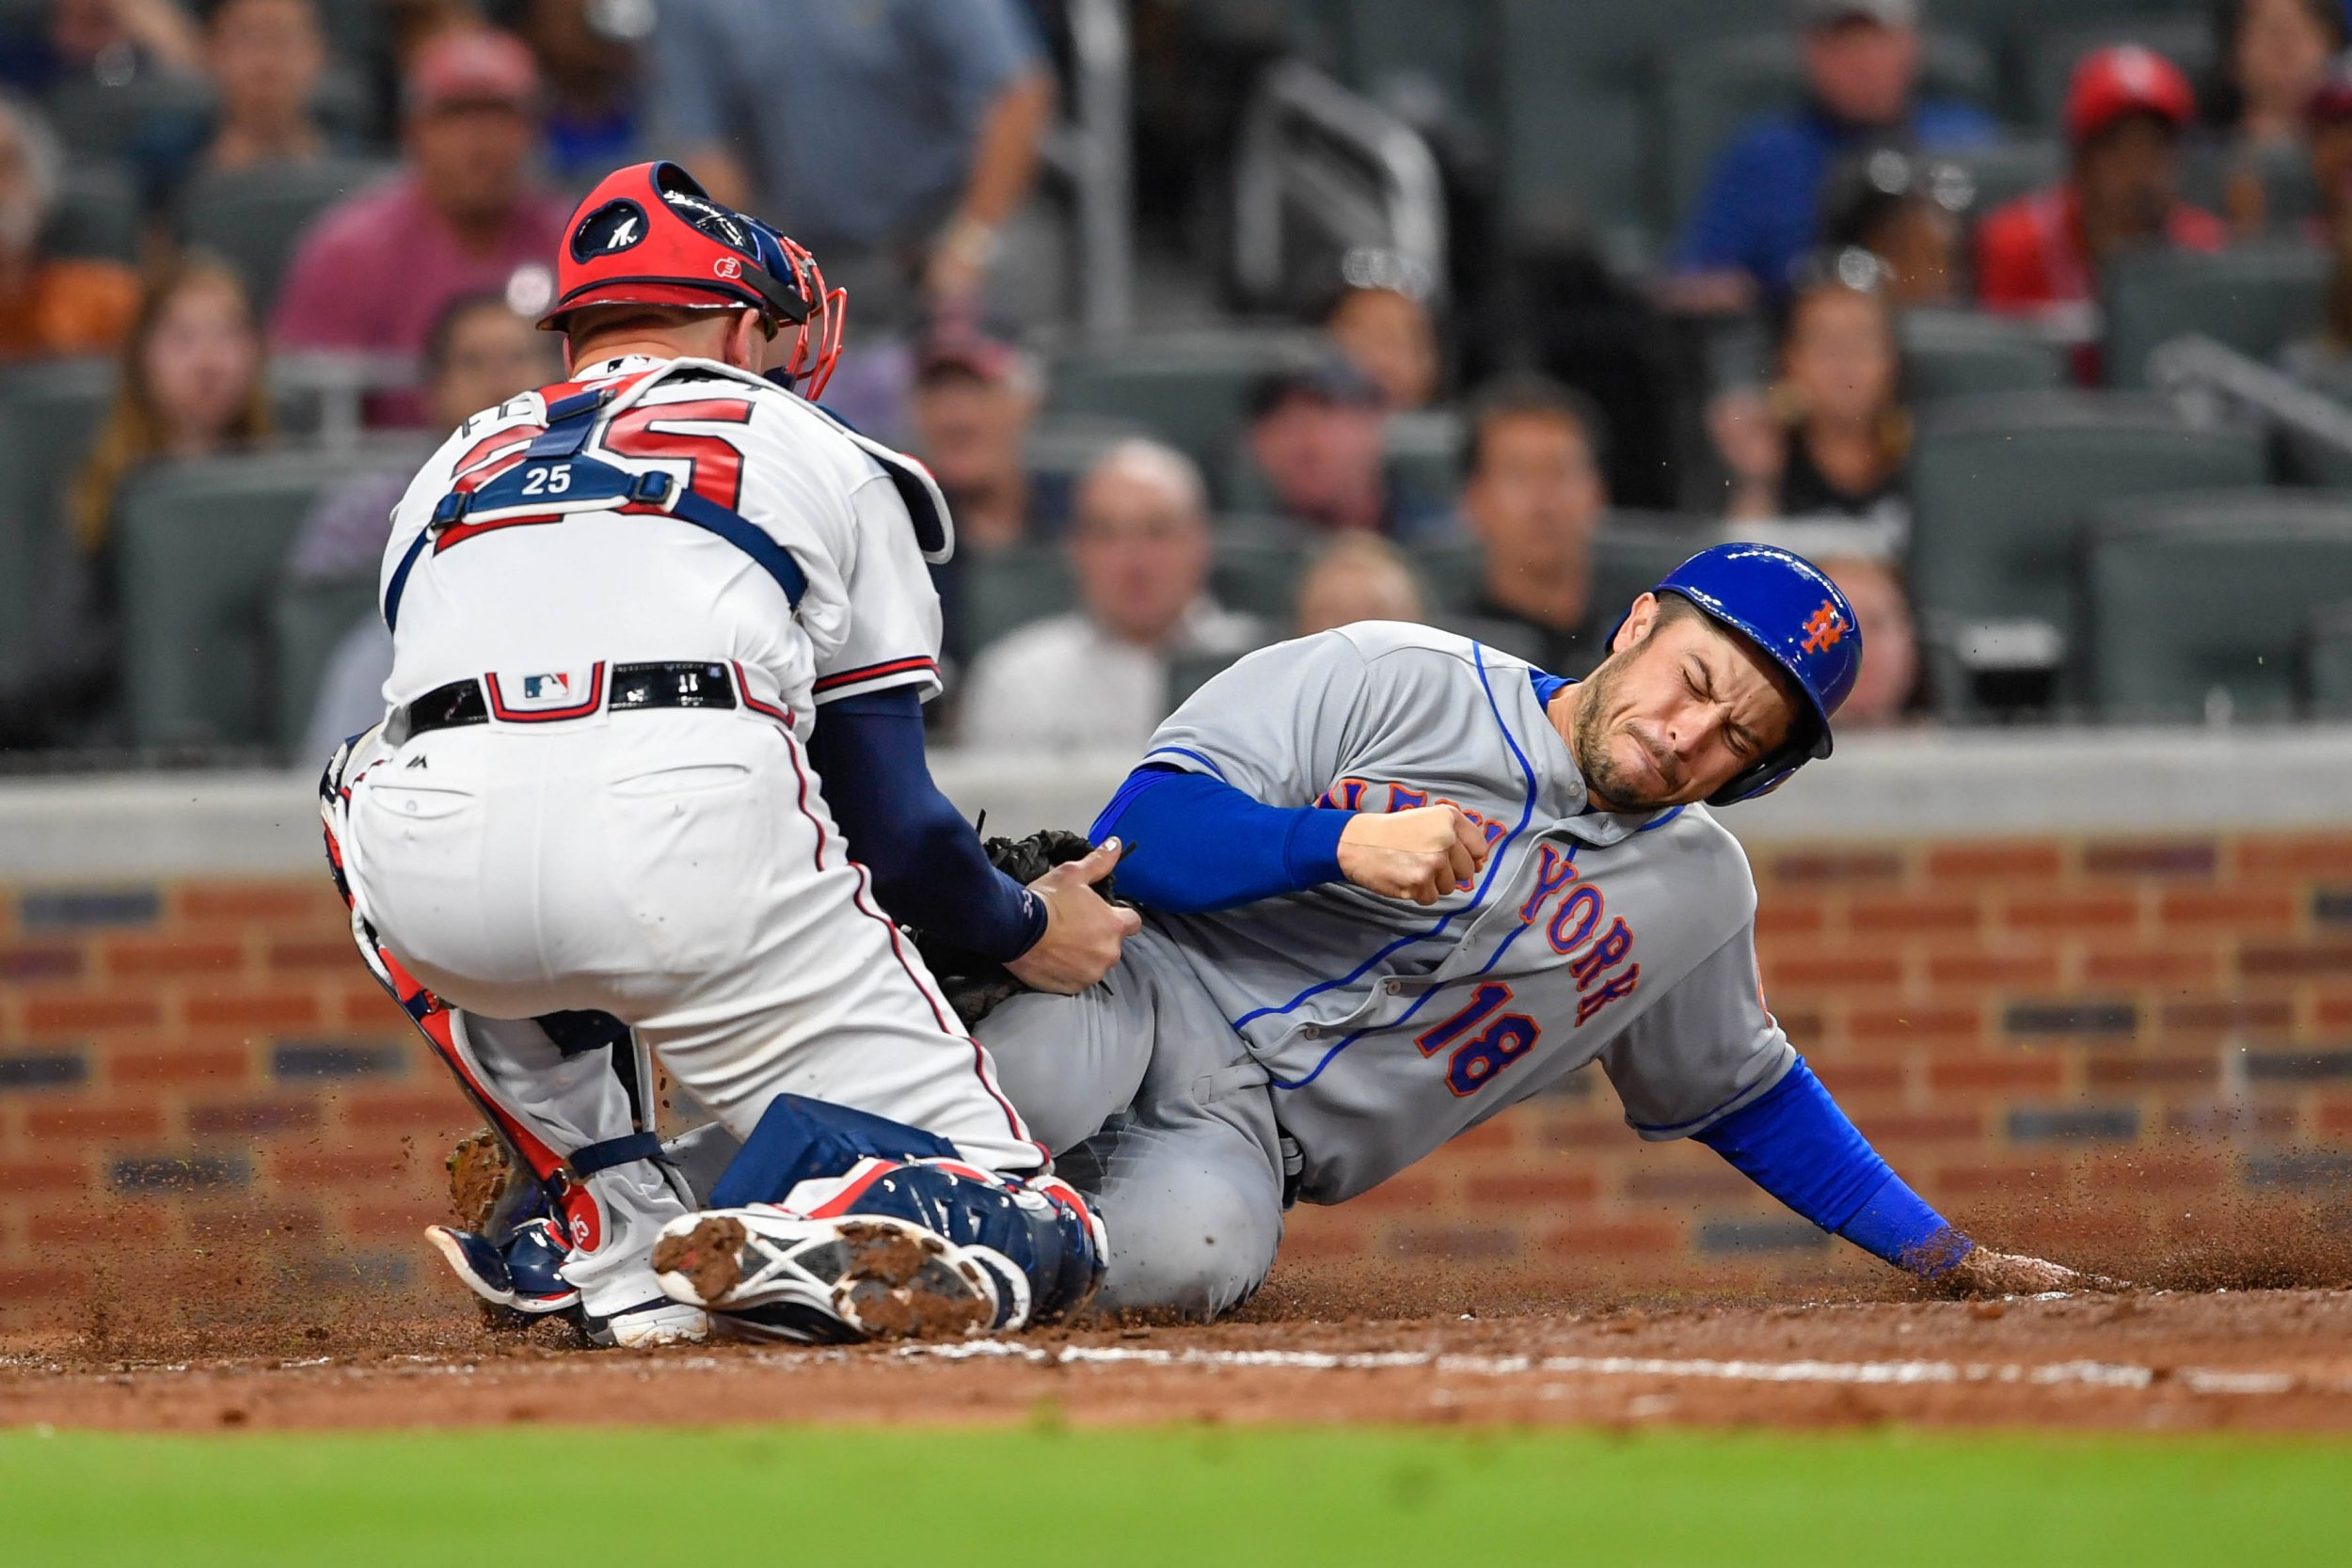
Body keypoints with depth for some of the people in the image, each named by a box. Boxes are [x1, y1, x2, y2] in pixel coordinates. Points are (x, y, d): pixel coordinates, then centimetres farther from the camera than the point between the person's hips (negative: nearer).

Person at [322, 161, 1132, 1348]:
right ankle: (824, 1200, -26)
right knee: (1028, 1246, 10)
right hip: (698, 843, -2)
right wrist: (1024, 932, 40)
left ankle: (616, 1244, 25)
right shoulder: (816, 456, 26)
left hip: (444, 890, 2)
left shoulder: (452, 472, 35)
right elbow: (890, 817, 20)